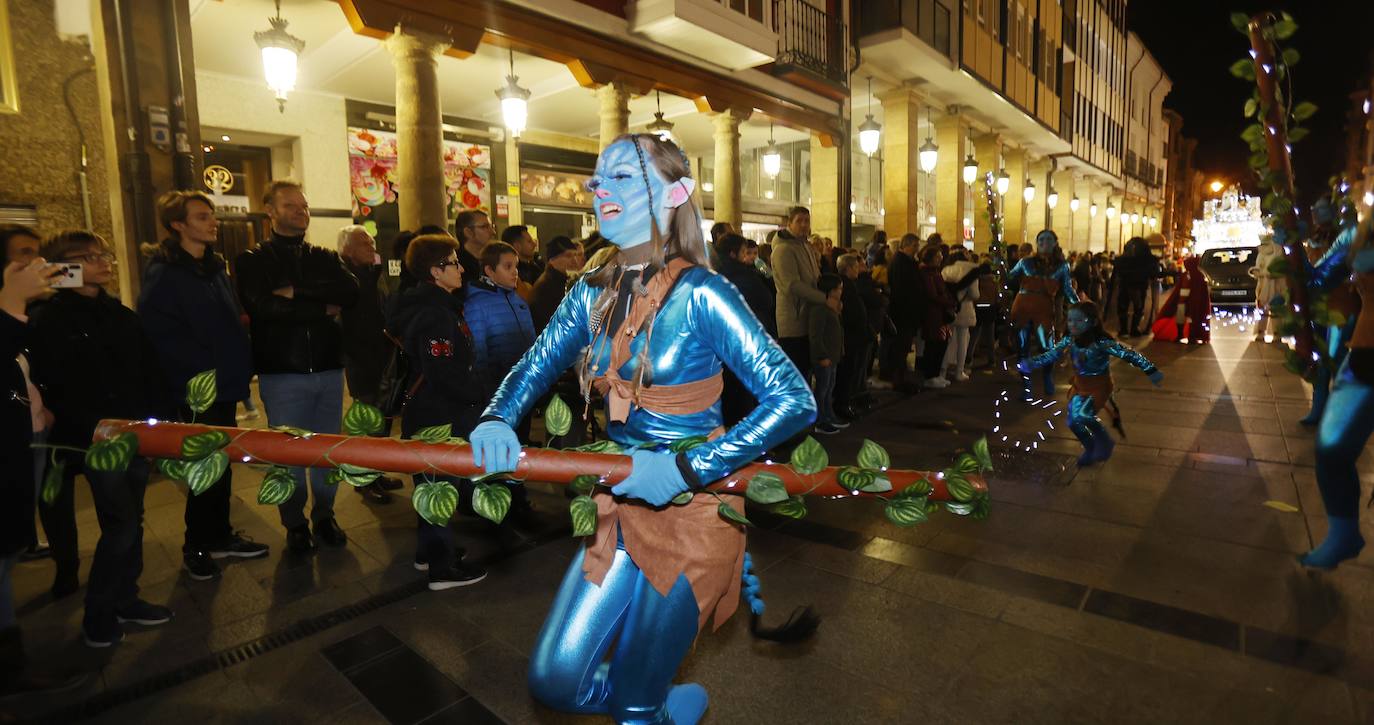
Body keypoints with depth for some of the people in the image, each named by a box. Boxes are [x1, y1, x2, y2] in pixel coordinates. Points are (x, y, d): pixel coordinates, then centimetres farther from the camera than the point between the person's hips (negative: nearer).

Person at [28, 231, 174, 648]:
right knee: (121, 525, -5)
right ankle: (98, 615, 13)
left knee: (130, 522, 13)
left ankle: (125, 599, 27)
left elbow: (150, 372, 11)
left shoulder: (121, 315, 14)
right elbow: (55, 387, -13)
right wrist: (94, 427, -20)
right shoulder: (48, 321, -5)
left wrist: (159, 418, 3)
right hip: (95, 441, -6)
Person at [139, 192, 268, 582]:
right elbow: (161, 334, -18)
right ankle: (196, 548, 18)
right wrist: (204, 369, -18)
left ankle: (220, 535, 28)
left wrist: (240, 369, 8)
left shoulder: (215, 267, 13)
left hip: (226, 385, 7)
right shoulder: (163, 274, -10)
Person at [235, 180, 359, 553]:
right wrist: (323, 308, -10)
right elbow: (262, 305, -16)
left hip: (328, 369, 3)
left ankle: (324, 515, 27)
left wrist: (298, 291, -15)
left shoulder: (326, 257, 11)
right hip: (281, 374, -2)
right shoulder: (253, 261, 3)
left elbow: (351, 292, -9)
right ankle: (295, 523, 21)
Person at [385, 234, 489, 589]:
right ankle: (442, 567, 10)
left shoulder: (426, 304, 11)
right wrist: (479, 397, -15)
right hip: (440, 413, -10)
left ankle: (429, 550, 35)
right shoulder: (435, 313, -21)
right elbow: (446, 372, -28)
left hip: (428, 409, 10)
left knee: (432, 482, 20)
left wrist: (475, 394, 15)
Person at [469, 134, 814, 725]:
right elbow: (535, 366, 7)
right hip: (620, 504, 6)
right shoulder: (594, 292, 2)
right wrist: (496, 421, -14)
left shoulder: (699, 295, -17)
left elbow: (795, 402, -21)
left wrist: (688, 468, -27)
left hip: (694, 510, -5)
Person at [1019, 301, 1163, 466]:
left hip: (1098, 386, -6)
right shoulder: (1069, 340, -9)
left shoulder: (1102, 341, -25)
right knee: (1073, 422, 9)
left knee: (1081, 415, -26)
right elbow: (1052, 355, -1)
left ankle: (1104, 442, 3)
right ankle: (1090, 449, 36)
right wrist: (1031, 363, -15)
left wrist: (1150, 370, -33)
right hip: (1079, 385, 6)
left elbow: (1128, 354, -27)